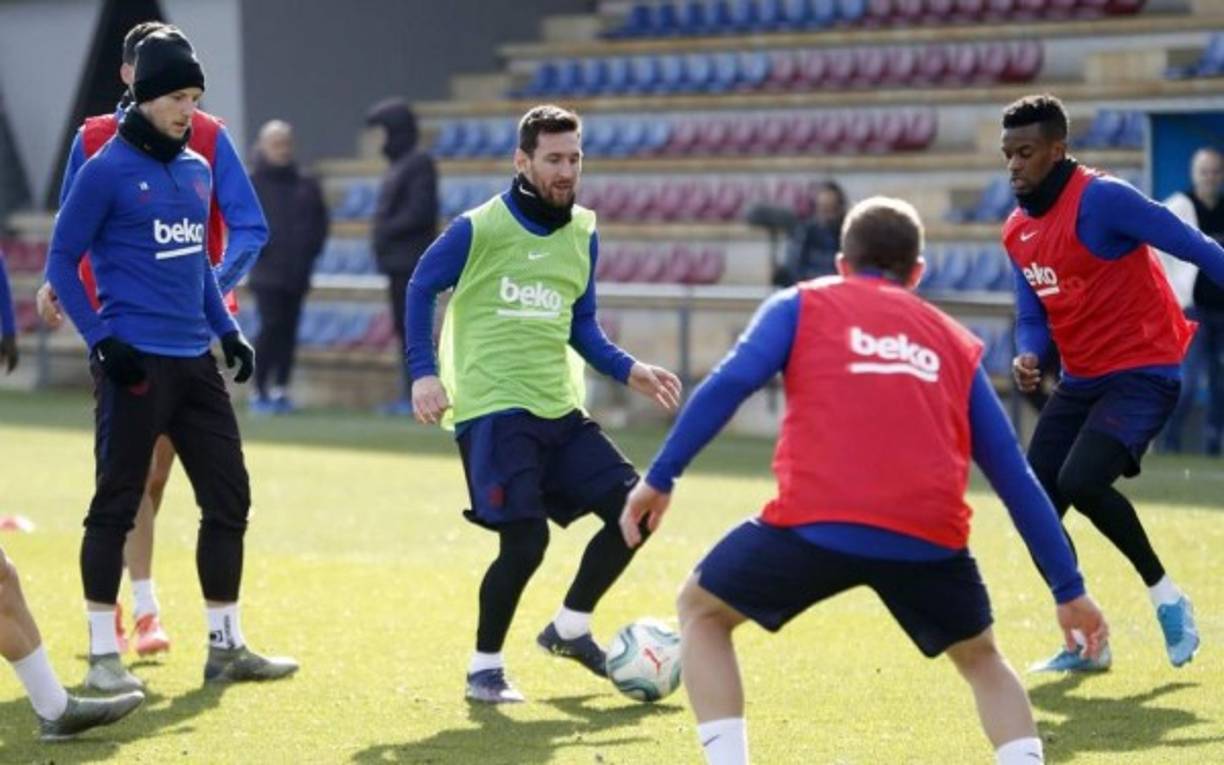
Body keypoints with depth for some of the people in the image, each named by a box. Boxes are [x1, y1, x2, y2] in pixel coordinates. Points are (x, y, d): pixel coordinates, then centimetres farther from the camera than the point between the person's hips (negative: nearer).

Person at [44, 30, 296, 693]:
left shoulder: (197, 169, 13)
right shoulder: (107, 170, -8)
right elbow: (61, 261, -6)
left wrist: (227, 330, 15)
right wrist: (100, 341, -14)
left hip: (195, 361, 7)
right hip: (136, 360, -7)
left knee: (228, 499, 8)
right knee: (116, 505, -2)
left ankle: (225, 648, 17)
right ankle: (103, 656, 5)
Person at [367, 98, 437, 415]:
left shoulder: (419, 164, -11)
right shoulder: (398, 164, 19)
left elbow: (420, 212, -19)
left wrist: (386, 231, -15)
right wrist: (381, 233, 8)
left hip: (411, 261, -10)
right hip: (398, 261, 10)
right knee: (403, 327, 10)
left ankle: (416, 395, -11)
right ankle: (409, 394, 14)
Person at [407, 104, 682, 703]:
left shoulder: (582, 235, 9)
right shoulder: (479, 229, -9)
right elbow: (421, 289, 2)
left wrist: (628, 371, 4)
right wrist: (422, 372, -8)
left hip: (559, 411, 7)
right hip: (492, 410, -7)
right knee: (524, 540, -17)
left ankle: (569, 629, 20)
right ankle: (484, 667, 5)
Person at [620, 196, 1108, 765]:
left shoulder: (802, 305, 19)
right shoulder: (956, 343, 26)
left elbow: (728, 385, 2)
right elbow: (1015, 477, 24)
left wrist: (660, 478, 5)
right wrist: (1069, 589, 26)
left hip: (817, 524, -2)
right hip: (930, 539, 2)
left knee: (701, 611, 23)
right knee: (982, 658, 27)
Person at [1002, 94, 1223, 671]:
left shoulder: (1101, 199, -17)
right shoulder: (1017, 231, 8)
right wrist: (1027, 357, -8)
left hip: (1143, 373, -8)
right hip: (1081, 380, 8)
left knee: (1081, 482, -26)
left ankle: (1165, 595, -3)